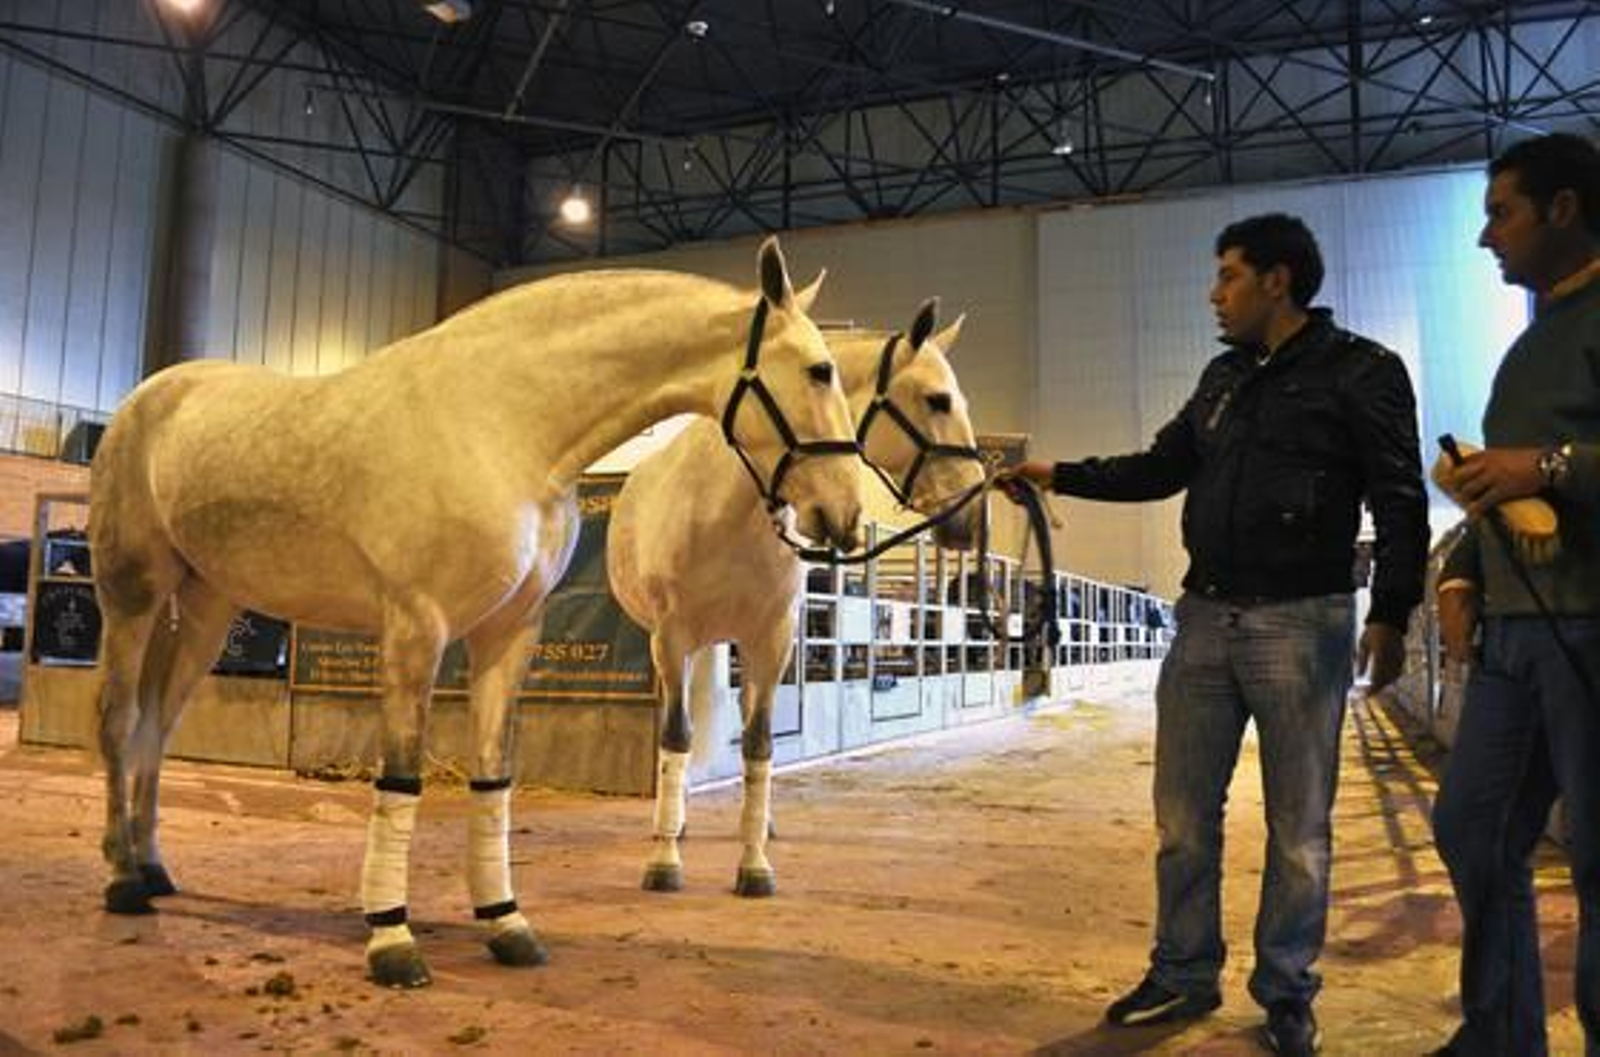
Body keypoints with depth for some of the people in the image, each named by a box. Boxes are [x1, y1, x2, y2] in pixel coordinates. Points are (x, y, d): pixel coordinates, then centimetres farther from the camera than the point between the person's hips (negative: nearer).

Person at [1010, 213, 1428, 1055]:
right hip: (1204, 617, 6)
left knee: (1296, 825, 6)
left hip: (1301, 623, -5)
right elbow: (1161, 467, 21)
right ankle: (1184, 975, 23)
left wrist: (1391, 613, -18)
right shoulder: (1223, 378, 15)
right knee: (1184, 814, 9)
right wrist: (1062, 475, 14)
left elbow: (1400, 501, -8)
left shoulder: (1362, 371, -3)